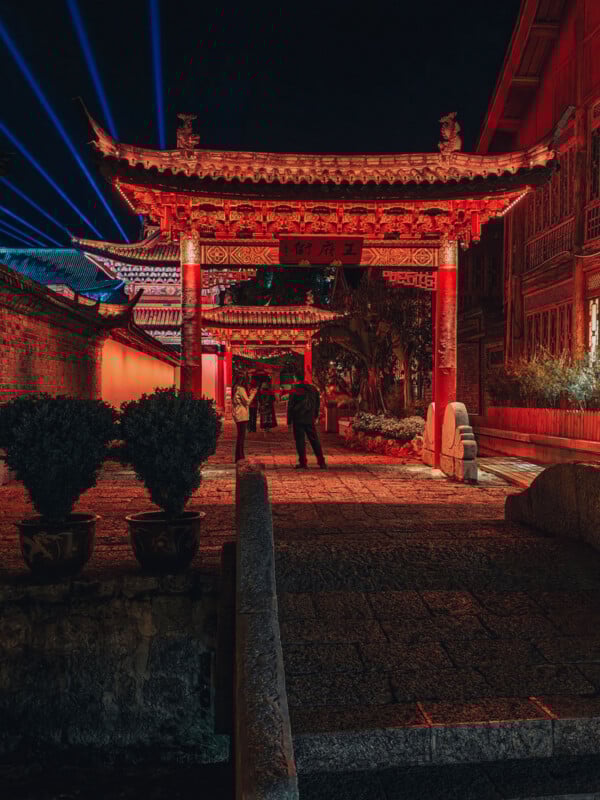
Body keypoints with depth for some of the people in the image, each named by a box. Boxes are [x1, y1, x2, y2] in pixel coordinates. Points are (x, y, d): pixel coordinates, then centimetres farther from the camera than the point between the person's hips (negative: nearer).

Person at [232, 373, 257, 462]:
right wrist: (253, 394, -3)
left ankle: (240, 457, 20)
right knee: (241, 436, -7)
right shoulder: (241, 389, -13)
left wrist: (250, 393, 17)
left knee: (241, 436, 14)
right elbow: (247, 402, -13)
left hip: (238, 416, 10)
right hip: (241, 416, -10)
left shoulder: (237, 389, 16)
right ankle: (239, 457, -6)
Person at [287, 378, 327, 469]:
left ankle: (303, 463, -1)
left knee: (300, 441, 1)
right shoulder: (314, 389, 8)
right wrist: (315, 417, 24)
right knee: (314, 440, 8)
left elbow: (290, 406, -5)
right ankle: (321, 462, 7)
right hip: (310, 420, 4)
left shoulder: (295, 390, -7)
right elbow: (317, 405, 16)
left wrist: (289, 420, 1)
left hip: (298, 420, -4)